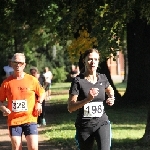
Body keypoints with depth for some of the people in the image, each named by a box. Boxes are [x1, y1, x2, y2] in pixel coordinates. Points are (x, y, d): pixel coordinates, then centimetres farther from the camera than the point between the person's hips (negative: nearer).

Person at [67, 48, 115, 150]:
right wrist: (88, 99, -28)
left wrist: (112, 98, 7)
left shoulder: (102, 78, 4)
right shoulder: (78, 81, -9)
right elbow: (70, 108, -16)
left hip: (102, 123, 2)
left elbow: (110, 90, 29)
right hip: (84, 125, -2)